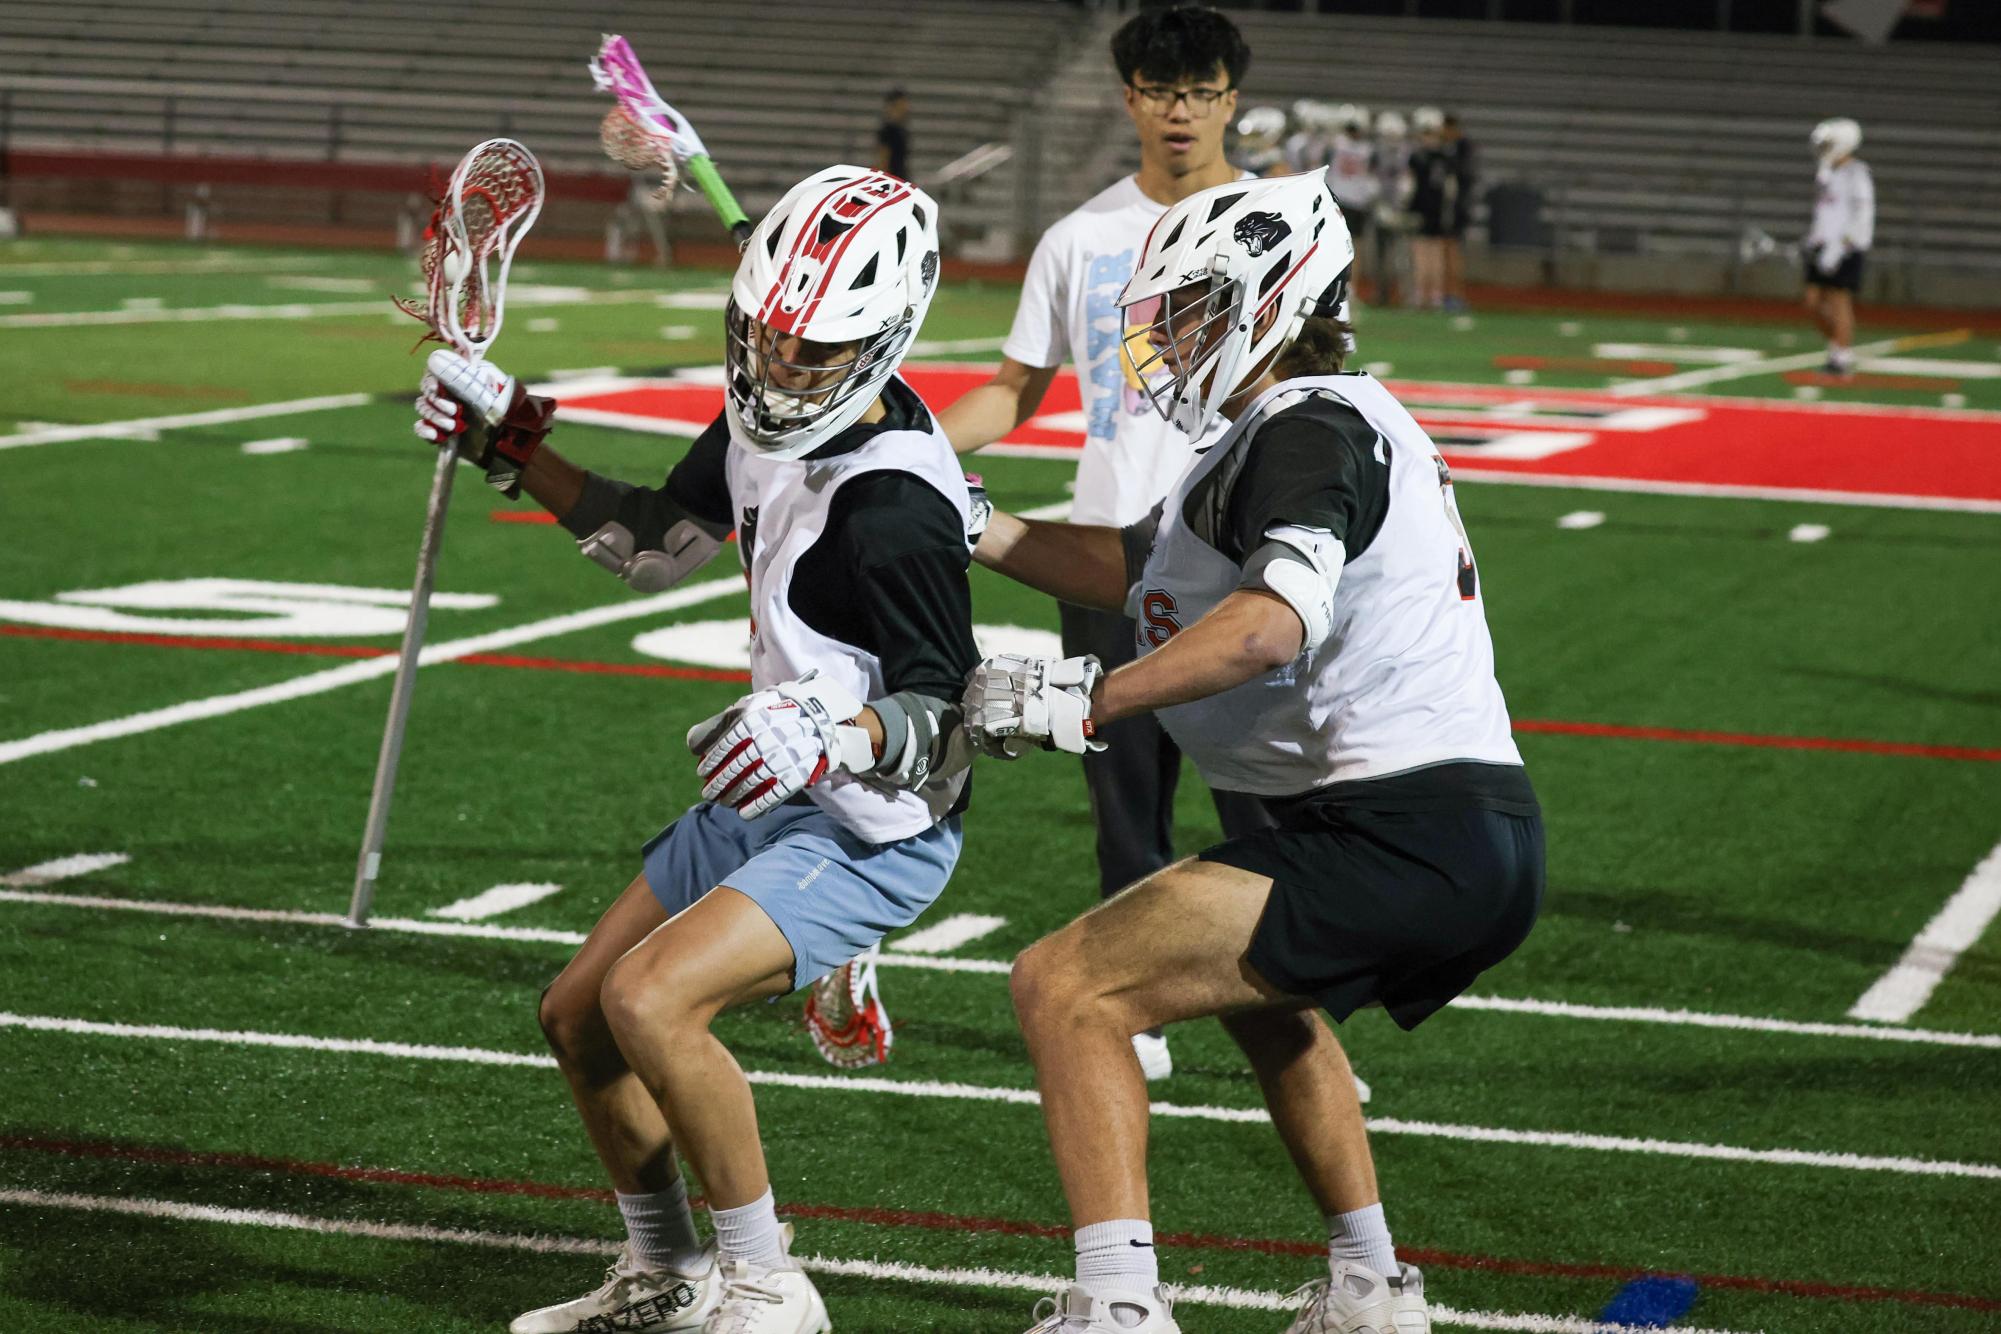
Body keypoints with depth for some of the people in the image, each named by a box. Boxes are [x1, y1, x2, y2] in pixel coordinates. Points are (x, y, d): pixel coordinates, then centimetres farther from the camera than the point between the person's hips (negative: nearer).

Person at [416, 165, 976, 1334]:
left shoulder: (896, 506, -28)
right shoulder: (766, 416, -1)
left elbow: (954, 710, -25)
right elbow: (657, 543, 16)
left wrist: (833, 739, -43)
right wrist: (512, 439, 11)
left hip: (873, 832, -10)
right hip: (765, 799, 10)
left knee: (651, 1000, -26)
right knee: (578, 1017, 14)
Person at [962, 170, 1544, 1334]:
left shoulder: (1309, 429, -8)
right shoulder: (1345, 422, 23)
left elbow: (1273, 621, -27)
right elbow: (1145, 570, 31)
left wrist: (1084, 699, -26)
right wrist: (974, 530, 25)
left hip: (1402, 838, -11)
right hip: (1492, 844, 11)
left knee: (1068, 988, -14)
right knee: (1259, 991, 38)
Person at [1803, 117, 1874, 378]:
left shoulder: (1856, 174, -12)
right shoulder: (1825, 173, 14)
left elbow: (1861, 217, -18)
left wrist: (1837, 249, -23)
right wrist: (1810, 243, 15)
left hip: (1846, 249, -8)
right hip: (1825, 247, 8)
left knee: (1839, 301, -6)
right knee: (1813, 302, 6)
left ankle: (1842, 359, 0)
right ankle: (1837, 346, 20)